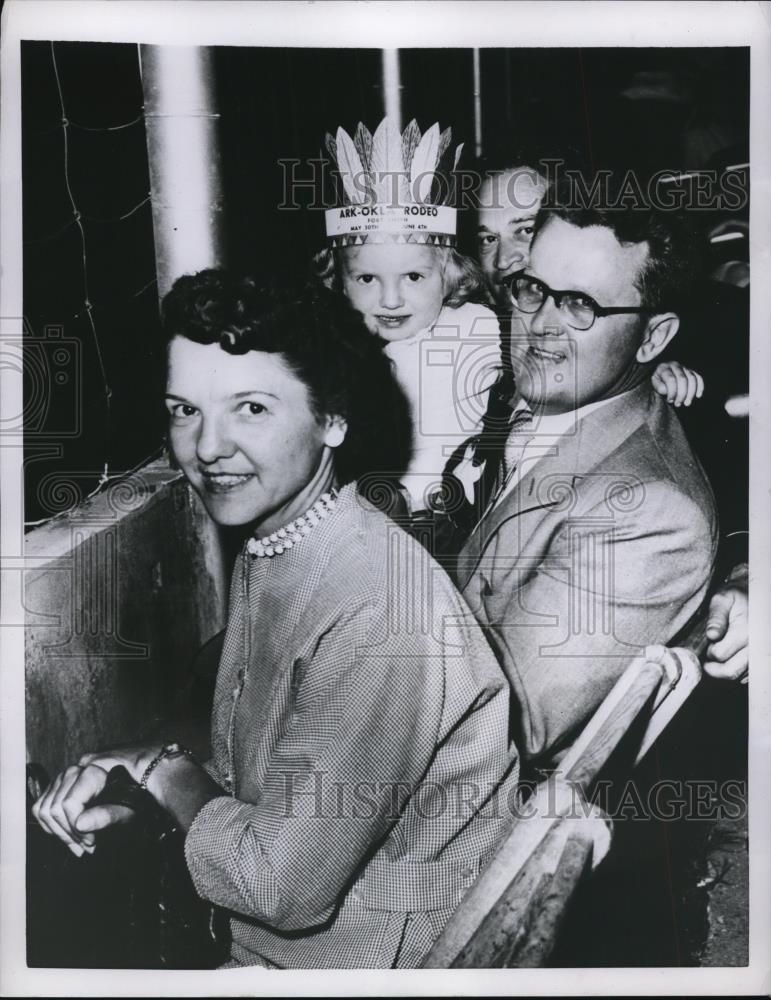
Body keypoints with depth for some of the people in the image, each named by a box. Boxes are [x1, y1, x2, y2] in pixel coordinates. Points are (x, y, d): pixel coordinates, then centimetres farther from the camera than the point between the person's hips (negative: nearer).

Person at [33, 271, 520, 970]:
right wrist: (136, 780, -7)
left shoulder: (380, 613, -28)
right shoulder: (264, 552, 1)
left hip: (357, 958, -7)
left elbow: (283, 886, -24)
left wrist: (172, 778, -10)